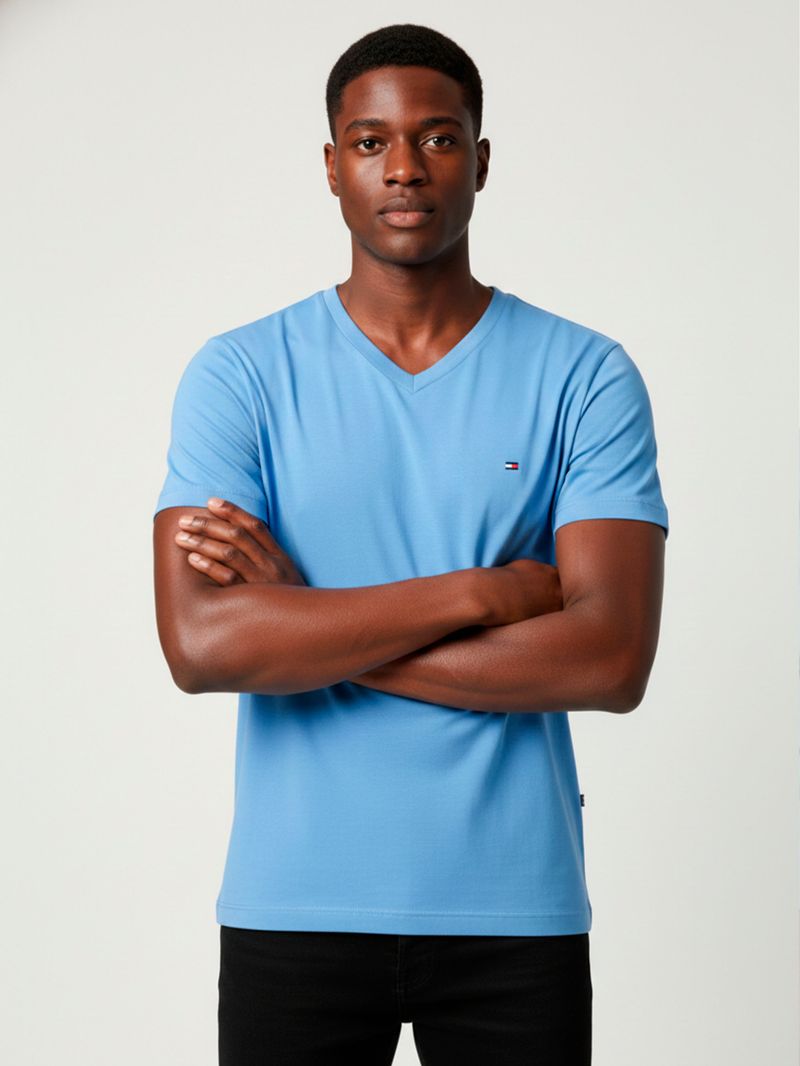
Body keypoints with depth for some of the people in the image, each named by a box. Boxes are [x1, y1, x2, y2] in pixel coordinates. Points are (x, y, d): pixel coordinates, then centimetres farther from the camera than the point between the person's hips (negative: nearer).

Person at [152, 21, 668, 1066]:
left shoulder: (587, 378, -2)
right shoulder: (240, 374, -2)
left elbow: (612, 658, -13)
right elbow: (200, 645, -15)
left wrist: (304, 622, -13)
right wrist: (479, 591, -16)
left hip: (515, 910, 0)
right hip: (292, 907, 0)